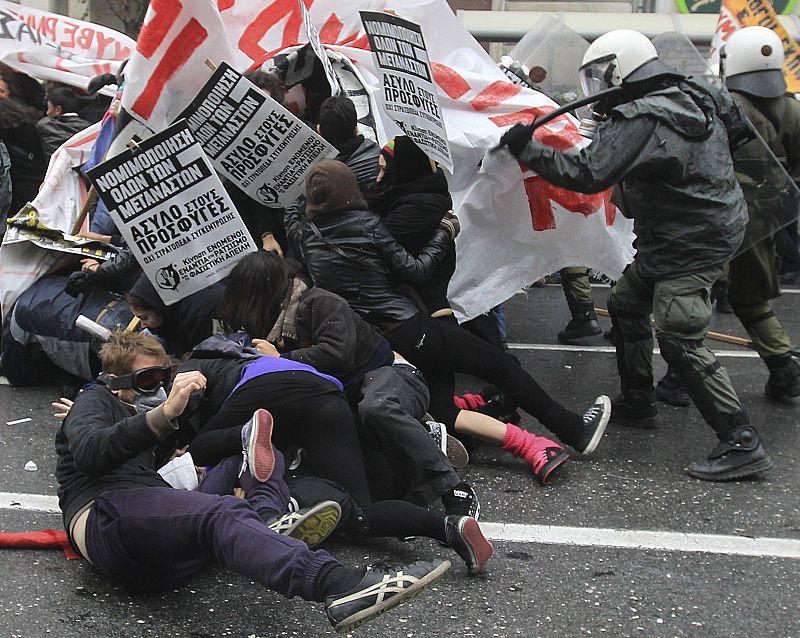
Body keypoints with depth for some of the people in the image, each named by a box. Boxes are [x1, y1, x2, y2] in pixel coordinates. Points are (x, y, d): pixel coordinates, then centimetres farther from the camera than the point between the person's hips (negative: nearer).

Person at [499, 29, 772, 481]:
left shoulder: (639, 121, -24)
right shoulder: (697, 96, 4)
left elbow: (587, 174, -30)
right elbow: (739, 124, 20)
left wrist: (527, 149, -21)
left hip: (693, 246, -10)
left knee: (680, 341, -12)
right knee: (626, 305, 21)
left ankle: (742, 444, -10)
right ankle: (638, 402, 34)